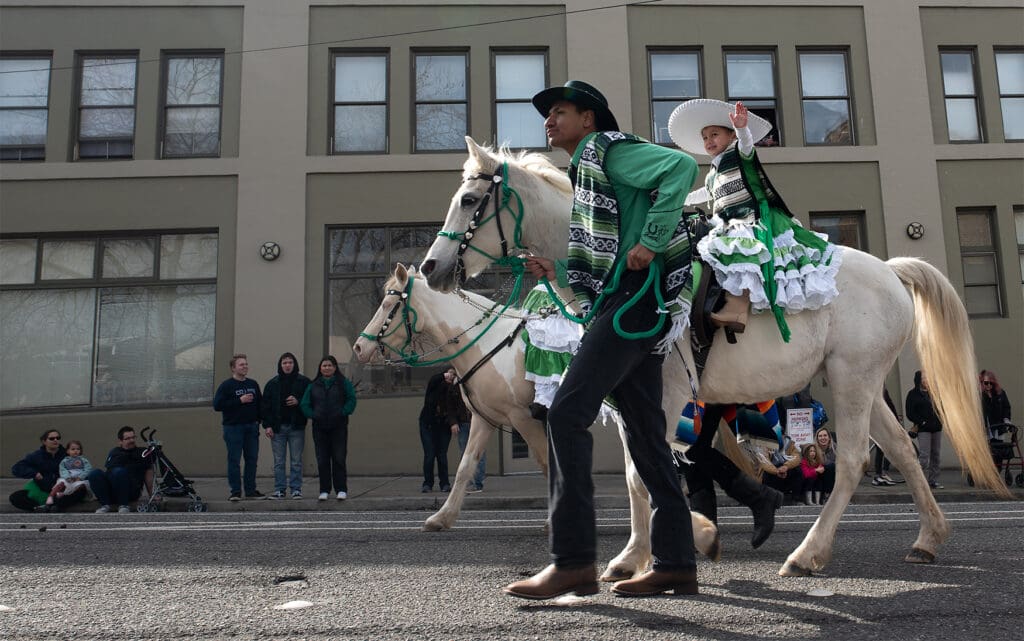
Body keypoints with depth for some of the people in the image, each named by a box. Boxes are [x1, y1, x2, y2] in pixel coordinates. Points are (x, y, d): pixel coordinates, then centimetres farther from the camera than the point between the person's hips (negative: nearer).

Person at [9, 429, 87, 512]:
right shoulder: (35, 456, 0)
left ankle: (56, 506, -43)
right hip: (41, 489, 1)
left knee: (81, 490, -30)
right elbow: (15, 469, -3)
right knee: (15, 497, -23)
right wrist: (34, 473, -15)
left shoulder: (66, 455, 1)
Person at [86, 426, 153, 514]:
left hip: (131, 492, -3)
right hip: (110, 492, 3)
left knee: (119, 471, -34)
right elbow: (107, 471, 24)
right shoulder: (113, 452, 24)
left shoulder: (142, 453, 16)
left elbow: (148, 476, 12)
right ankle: (105, 504, -15)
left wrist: (152, 496, 6)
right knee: (94, 473, -24)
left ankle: (124, 505, -21)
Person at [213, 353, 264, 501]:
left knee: (252, 459, 6)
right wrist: (239, 401, -16)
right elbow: (217, 405, -12)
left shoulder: (253, 384, 13)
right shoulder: (226, 385, -3)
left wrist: (258, 419, 7)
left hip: (251, 427, 5)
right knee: (234, 460, -3)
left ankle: (251, 490, 14)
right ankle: (235, 492, 2)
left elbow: (260, 403, 20)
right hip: (233, 427, -5)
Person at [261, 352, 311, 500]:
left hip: (296, 427, -2)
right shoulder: (272, 383, 8)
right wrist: (267, 425, -3)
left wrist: (298, 401, -15)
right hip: (277, 427, 2)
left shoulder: (303, 382, 3)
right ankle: (279, 489, 11)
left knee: (296, 460, 2)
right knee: (278, 461, 5)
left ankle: (296, 489, 8)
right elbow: (265, 406, 6)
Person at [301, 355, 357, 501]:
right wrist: (313, 415, -7)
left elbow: (351, 400, -1)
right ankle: (324, 490, 9)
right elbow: (304, 404, 9)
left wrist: (342, 413, -13)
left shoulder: (343, 383, 5)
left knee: (339, 458, -4)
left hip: (338, 427, -2)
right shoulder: (313, 386, 12)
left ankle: (341, 490, 1)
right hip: (319, 428, 3)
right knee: (322, 460, 3)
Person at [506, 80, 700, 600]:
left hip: (636, 298, -10)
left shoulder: (608, 148, 0)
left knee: (566, 412, -16)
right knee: (644, 434, 7)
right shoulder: (583, 174, 28)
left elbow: (682, 166, -17)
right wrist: (558, 272, 12)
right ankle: (675, 565, 11)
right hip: (627, 306, 10)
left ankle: (573, 561, -14)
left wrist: (651, 242, -20)